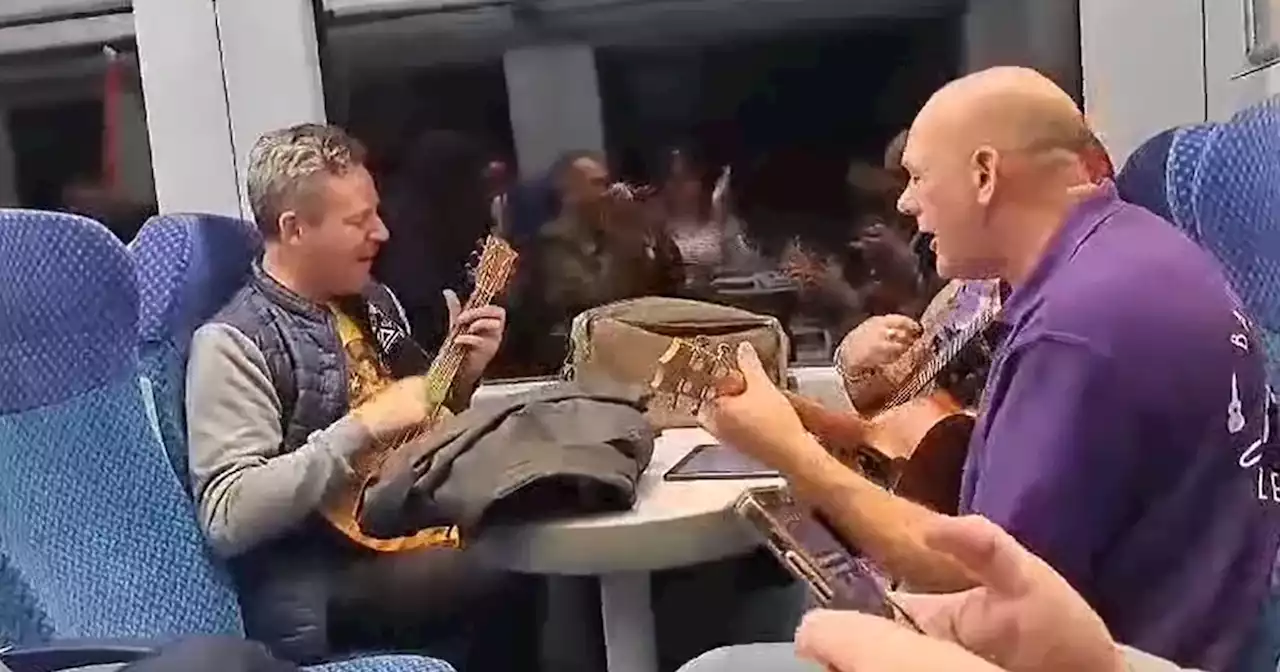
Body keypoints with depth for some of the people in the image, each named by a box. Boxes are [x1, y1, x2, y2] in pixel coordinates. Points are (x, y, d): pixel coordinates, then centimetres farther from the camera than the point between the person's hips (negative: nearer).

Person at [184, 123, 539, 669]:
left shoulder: (375, 303, 12)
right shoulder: (234, 343, -11)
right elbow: (227, 518, -20)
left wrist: (460, 376, 3)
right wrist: (364, 425, -22)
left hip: (411, 533, 8)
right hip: (312, 593, -8)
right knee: (519, 575, -29)